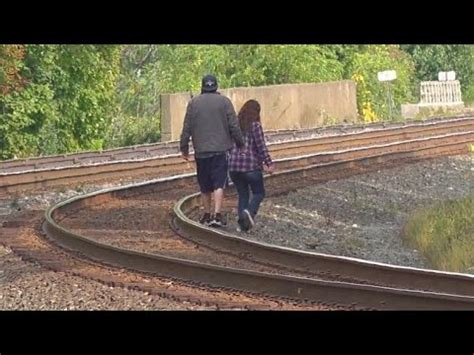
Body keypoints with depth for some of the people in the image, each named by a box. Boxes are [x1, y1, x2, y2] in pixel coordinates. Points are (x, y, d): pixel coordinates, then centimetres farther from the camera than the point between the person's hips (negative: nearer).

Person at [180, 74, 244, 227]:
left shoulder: (194, 103, 4)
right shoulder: (224, 102, -1)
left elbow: (187, 128, 5)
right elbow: (234, 126, -2)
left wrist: (184, 148, 12)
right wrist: (240, 144, 10)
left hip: (201, 151, 2)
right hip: (221, 150, -2)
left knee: (205, 186, 13)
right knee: (219, 184, -5)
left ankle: (207, 215, 20)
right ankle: (217, 214, -17)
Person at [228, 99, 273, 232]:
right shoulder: (255, 125, -7)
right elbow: (261, 146, -10)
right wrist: (269, 163, -4)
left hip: (234, 166, 5)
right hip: (250, 165, -5)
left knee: (243, 194, 13)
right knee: (259, 193, 9)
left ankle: (242, 223, 3)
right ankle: (250, 211, -18)